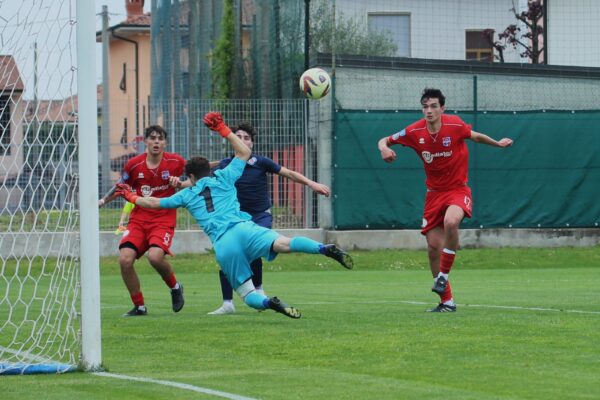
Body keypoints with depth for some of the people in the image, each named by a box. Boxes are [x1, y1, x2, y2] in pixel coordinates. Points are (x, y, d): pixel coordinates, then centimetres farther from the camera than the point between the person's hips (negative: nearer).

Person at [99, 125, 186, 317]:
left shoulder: (176, 162, -3)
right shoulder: (134, 165, 0)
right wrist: (102, 201, 9)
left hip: (164, 219, -3)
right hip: (138, 219, 3)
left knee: (155, 256, -29)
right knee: (125, 259, -17)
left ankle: (175, 287, 4)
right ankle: (139, 306, 3)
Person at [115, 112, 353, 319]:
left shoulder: (187, 195, 25)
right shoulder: (222, 179, 23)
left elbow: (155, 203, 38)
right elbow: (245, 152, 33)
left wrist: (131, 197, 55)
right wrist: (223, 130, 38)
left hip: (222, 245, 0)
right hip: (243, 228, 0)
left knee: (248, 295, 3)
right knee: (283, 244, -24)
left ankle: (268, 303, -33)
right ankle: (325, 249, -53)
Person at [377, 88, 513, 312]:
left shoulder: (455, 125, -12)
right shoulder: (415, 132, -8)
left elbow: (474, 136, 10)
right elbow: (384, 141, 1)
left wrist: (497, 144, 20)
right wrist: (384, 149, -22)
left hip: (458, 189, -3)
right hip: (434, 192, 3)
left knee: (450, 222, -35)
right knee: (433, 246, -1)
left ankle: (444, 275, -16)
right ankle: (446, 301, 11)